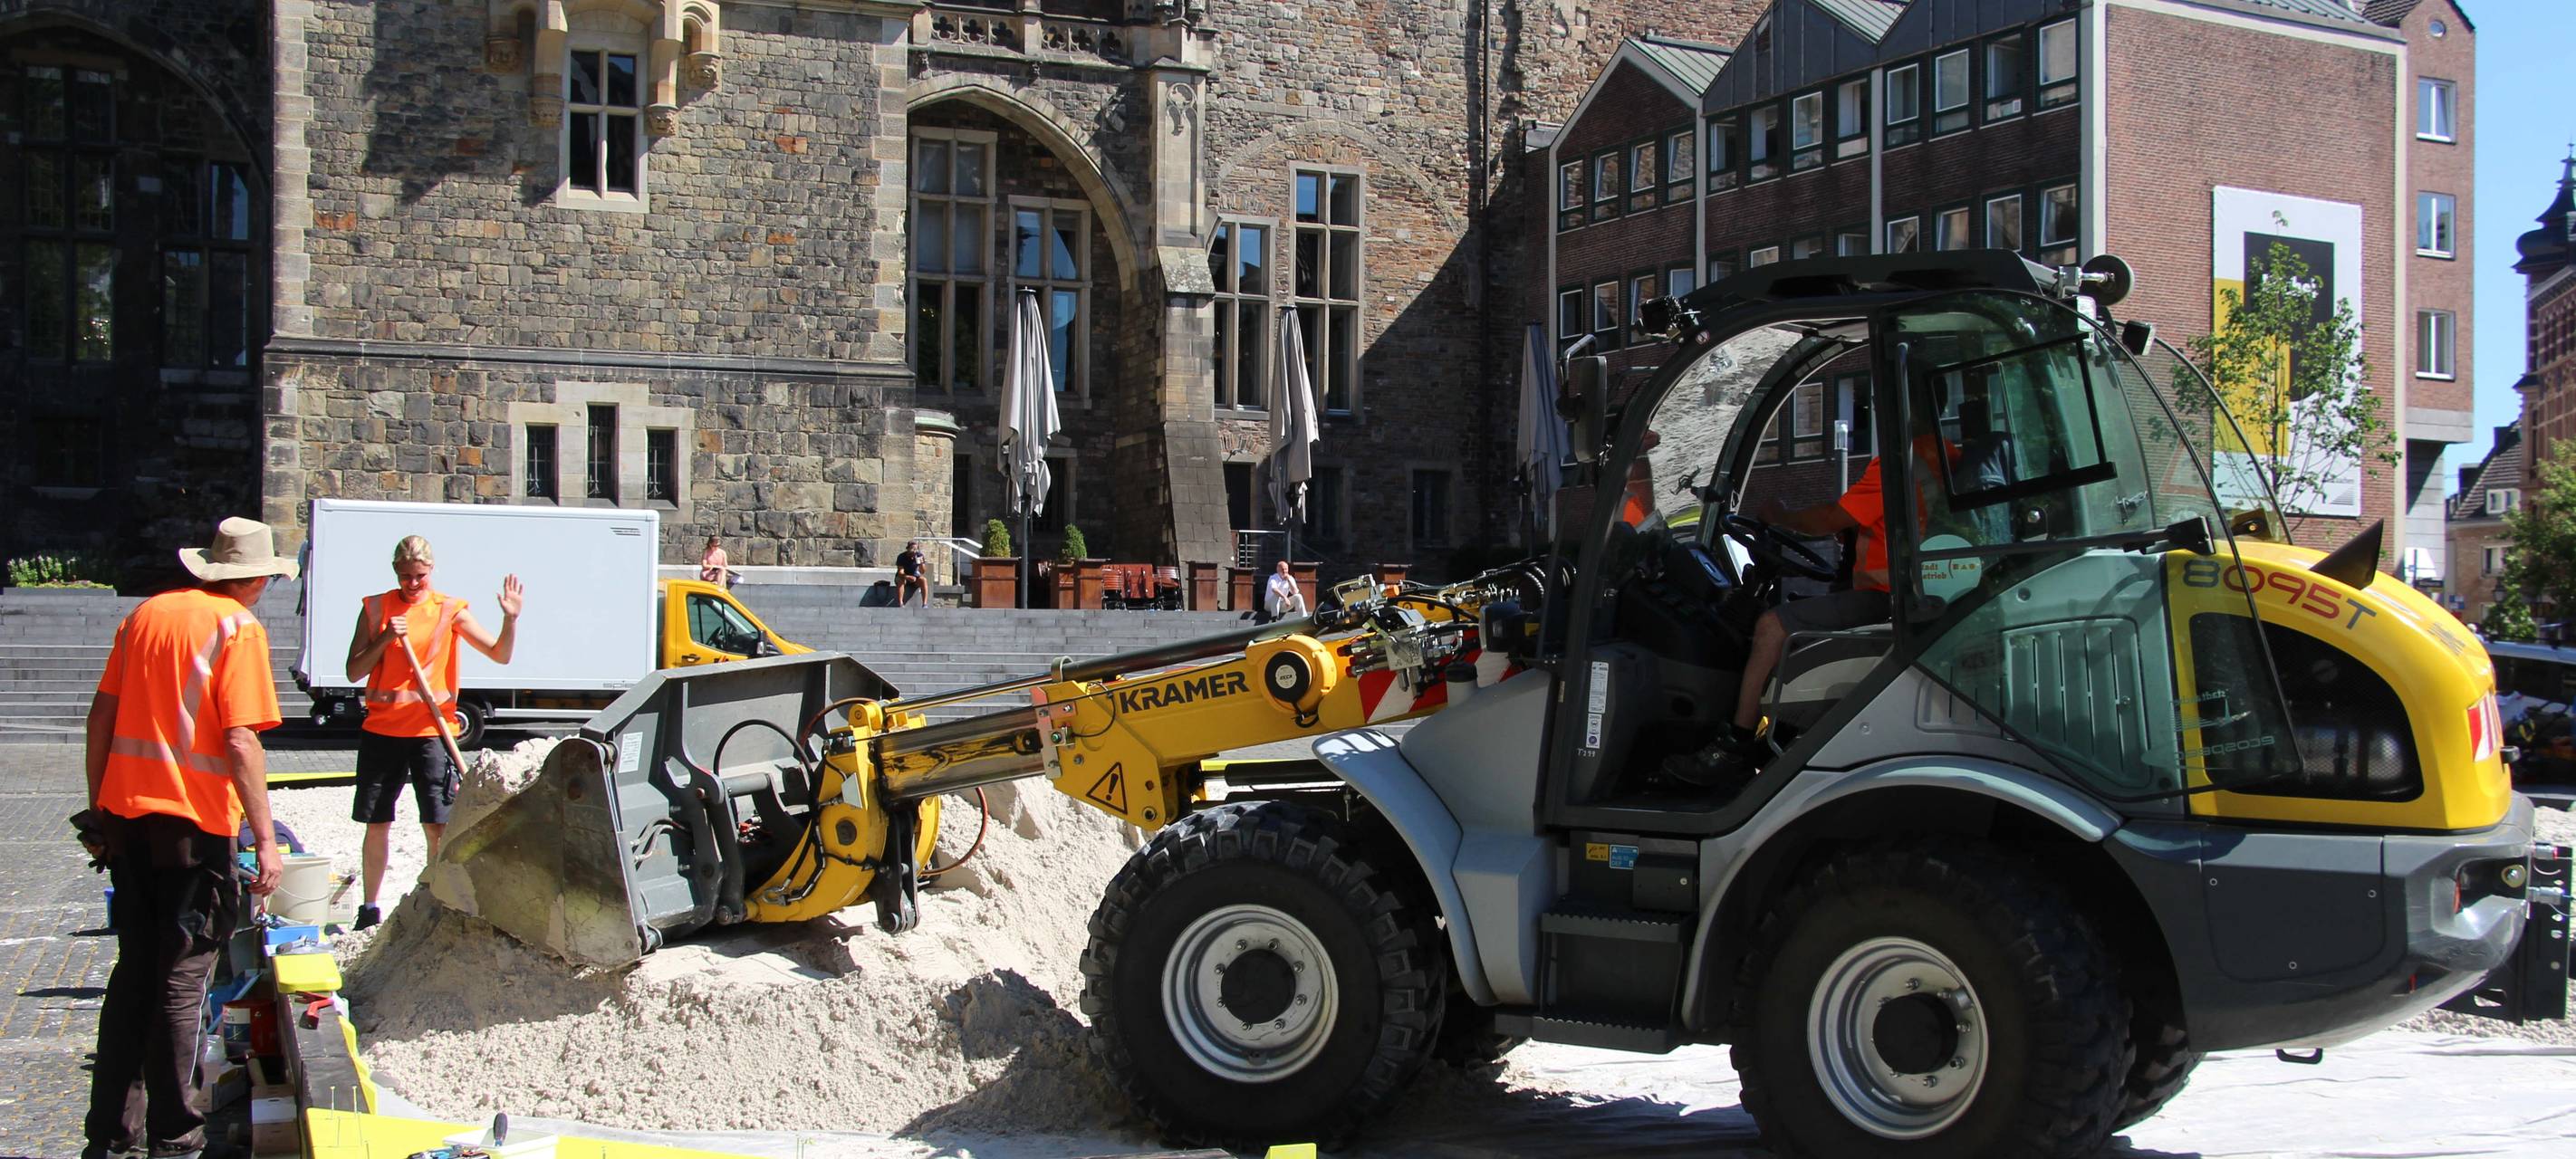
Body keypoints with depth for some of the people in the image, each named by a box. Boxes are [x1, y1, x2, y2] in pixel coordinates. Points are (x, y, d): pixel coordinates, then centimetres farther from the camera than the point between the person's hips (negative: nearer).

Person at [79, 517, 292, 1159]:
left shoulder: (148, 612, 10)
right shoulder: (238, 626, -9)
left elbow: (102, 713, 12)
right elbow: (241, 741, -16)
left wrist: (99, 805, 20)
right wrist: (265, 838, -14)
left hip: (125, 816, 6)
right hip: (194, 824, -6)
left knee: (133, 973, 15)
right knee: (180, 983, 2)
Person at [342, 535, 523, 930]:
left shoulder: (449, 610, 1)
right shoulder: (376, 608, 5)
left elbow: (500, 655, -2)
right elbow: (354, 672, 2)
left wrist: (510, 619, -20)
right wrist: (386, 638, -13)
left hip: (431, 731, -2)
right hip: (382, 730, 2)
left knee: (439, 826, -7)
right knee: (376, 824, 9)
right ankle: (369, 908, 23)